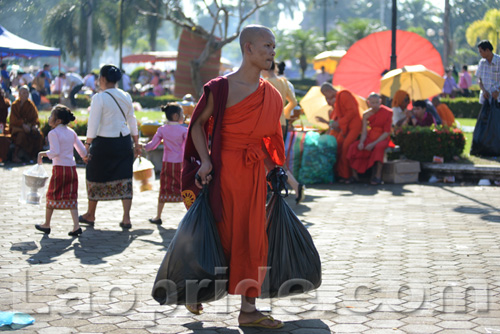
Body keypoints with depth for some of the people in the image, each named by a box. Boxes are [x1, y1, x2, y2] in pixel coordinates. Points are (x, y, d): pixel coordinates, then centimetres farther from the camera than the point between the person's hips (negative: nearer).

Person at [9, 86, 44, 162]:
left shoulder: (31, 105, 11)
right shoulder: (15, 105, 2)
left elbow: (35, 117, 7)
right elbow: (14, 119, -7)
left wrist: (35, 125, -15)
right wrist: (23, 125, -23)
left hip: (29, 125, 3)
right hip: (17, 126, -3)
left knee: (38, 134, -29)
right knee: (22, 133, -38)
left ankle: (32, 155, -19)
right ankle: (15, 155, -33)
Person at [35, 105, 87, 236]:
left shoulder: (53, 133, -9)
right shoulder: (71, 132, 9)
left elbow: (55, 152, -20)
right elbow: (82, 150, 11)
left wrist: (43, 154, -6)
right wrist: (86, 157, 30)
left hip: (59, 168, -5)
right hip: (72, 167, 5)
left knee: (51, 196, 9)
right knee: (71, 197, 7)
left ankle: (46, 225, 20)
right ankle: (76, 226, -4)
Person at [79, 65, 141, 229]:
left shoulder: (99, 98, -13)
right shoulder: (126, 97, 4)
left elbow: (93, 125, -15)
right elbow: (132, 122, 11)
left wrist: (87, 145, -9)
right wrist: (136, 143, 18)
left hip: (104, 143, -5)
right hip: (124, 141, 5)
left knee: (95, 178, 13)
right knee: (124, 179, 6)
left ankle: (90, 215, 27)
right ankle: (126, 218, 0)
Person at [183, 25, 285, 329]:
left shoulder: (270, 95, 9)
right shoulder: (222, 88, -9)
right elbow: (198, 124, -2)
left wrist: (274, 168, 12)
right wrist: (204, 161, -12)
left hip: (254, 173, 6)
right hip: (225, 169, -6)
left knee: (253, 237, 5)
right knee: (223, 235, 0)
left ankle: (249, 309, 12)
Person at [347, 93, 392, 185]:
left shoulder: (387, 112, -8)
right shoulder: (366, 115, 4)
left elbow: (387, 132, -11)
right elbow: (364, 132, 3)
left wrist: (374, 143, -22)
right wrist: (361, 142, -20)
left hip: (382, 139, -4)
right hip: (370, 138, 4)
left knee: (379, 147, -40)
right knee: (354, 147, -23)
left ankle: (378, 176, -36)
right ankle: (354, 175, -17)